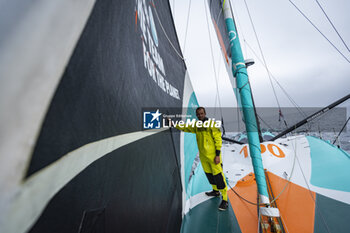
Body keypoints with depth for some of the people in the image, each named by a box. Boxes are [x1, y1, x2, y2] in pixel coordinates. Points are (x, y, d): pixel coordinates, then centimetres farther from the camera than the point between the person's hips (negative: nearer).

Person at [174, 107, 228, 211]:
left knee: (218, 176, -2)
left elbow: (218, 139, -12)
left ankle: (225, 200, 13)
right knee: (209, 174, 19)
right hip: (203, 156, 6)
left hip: (213, 155, -6)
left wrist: (218, 154, -15)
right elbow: (185, 128, 17)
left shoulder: (212, 124, -11)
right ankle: (215, 191, 41)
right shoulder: (196, 126, 7)